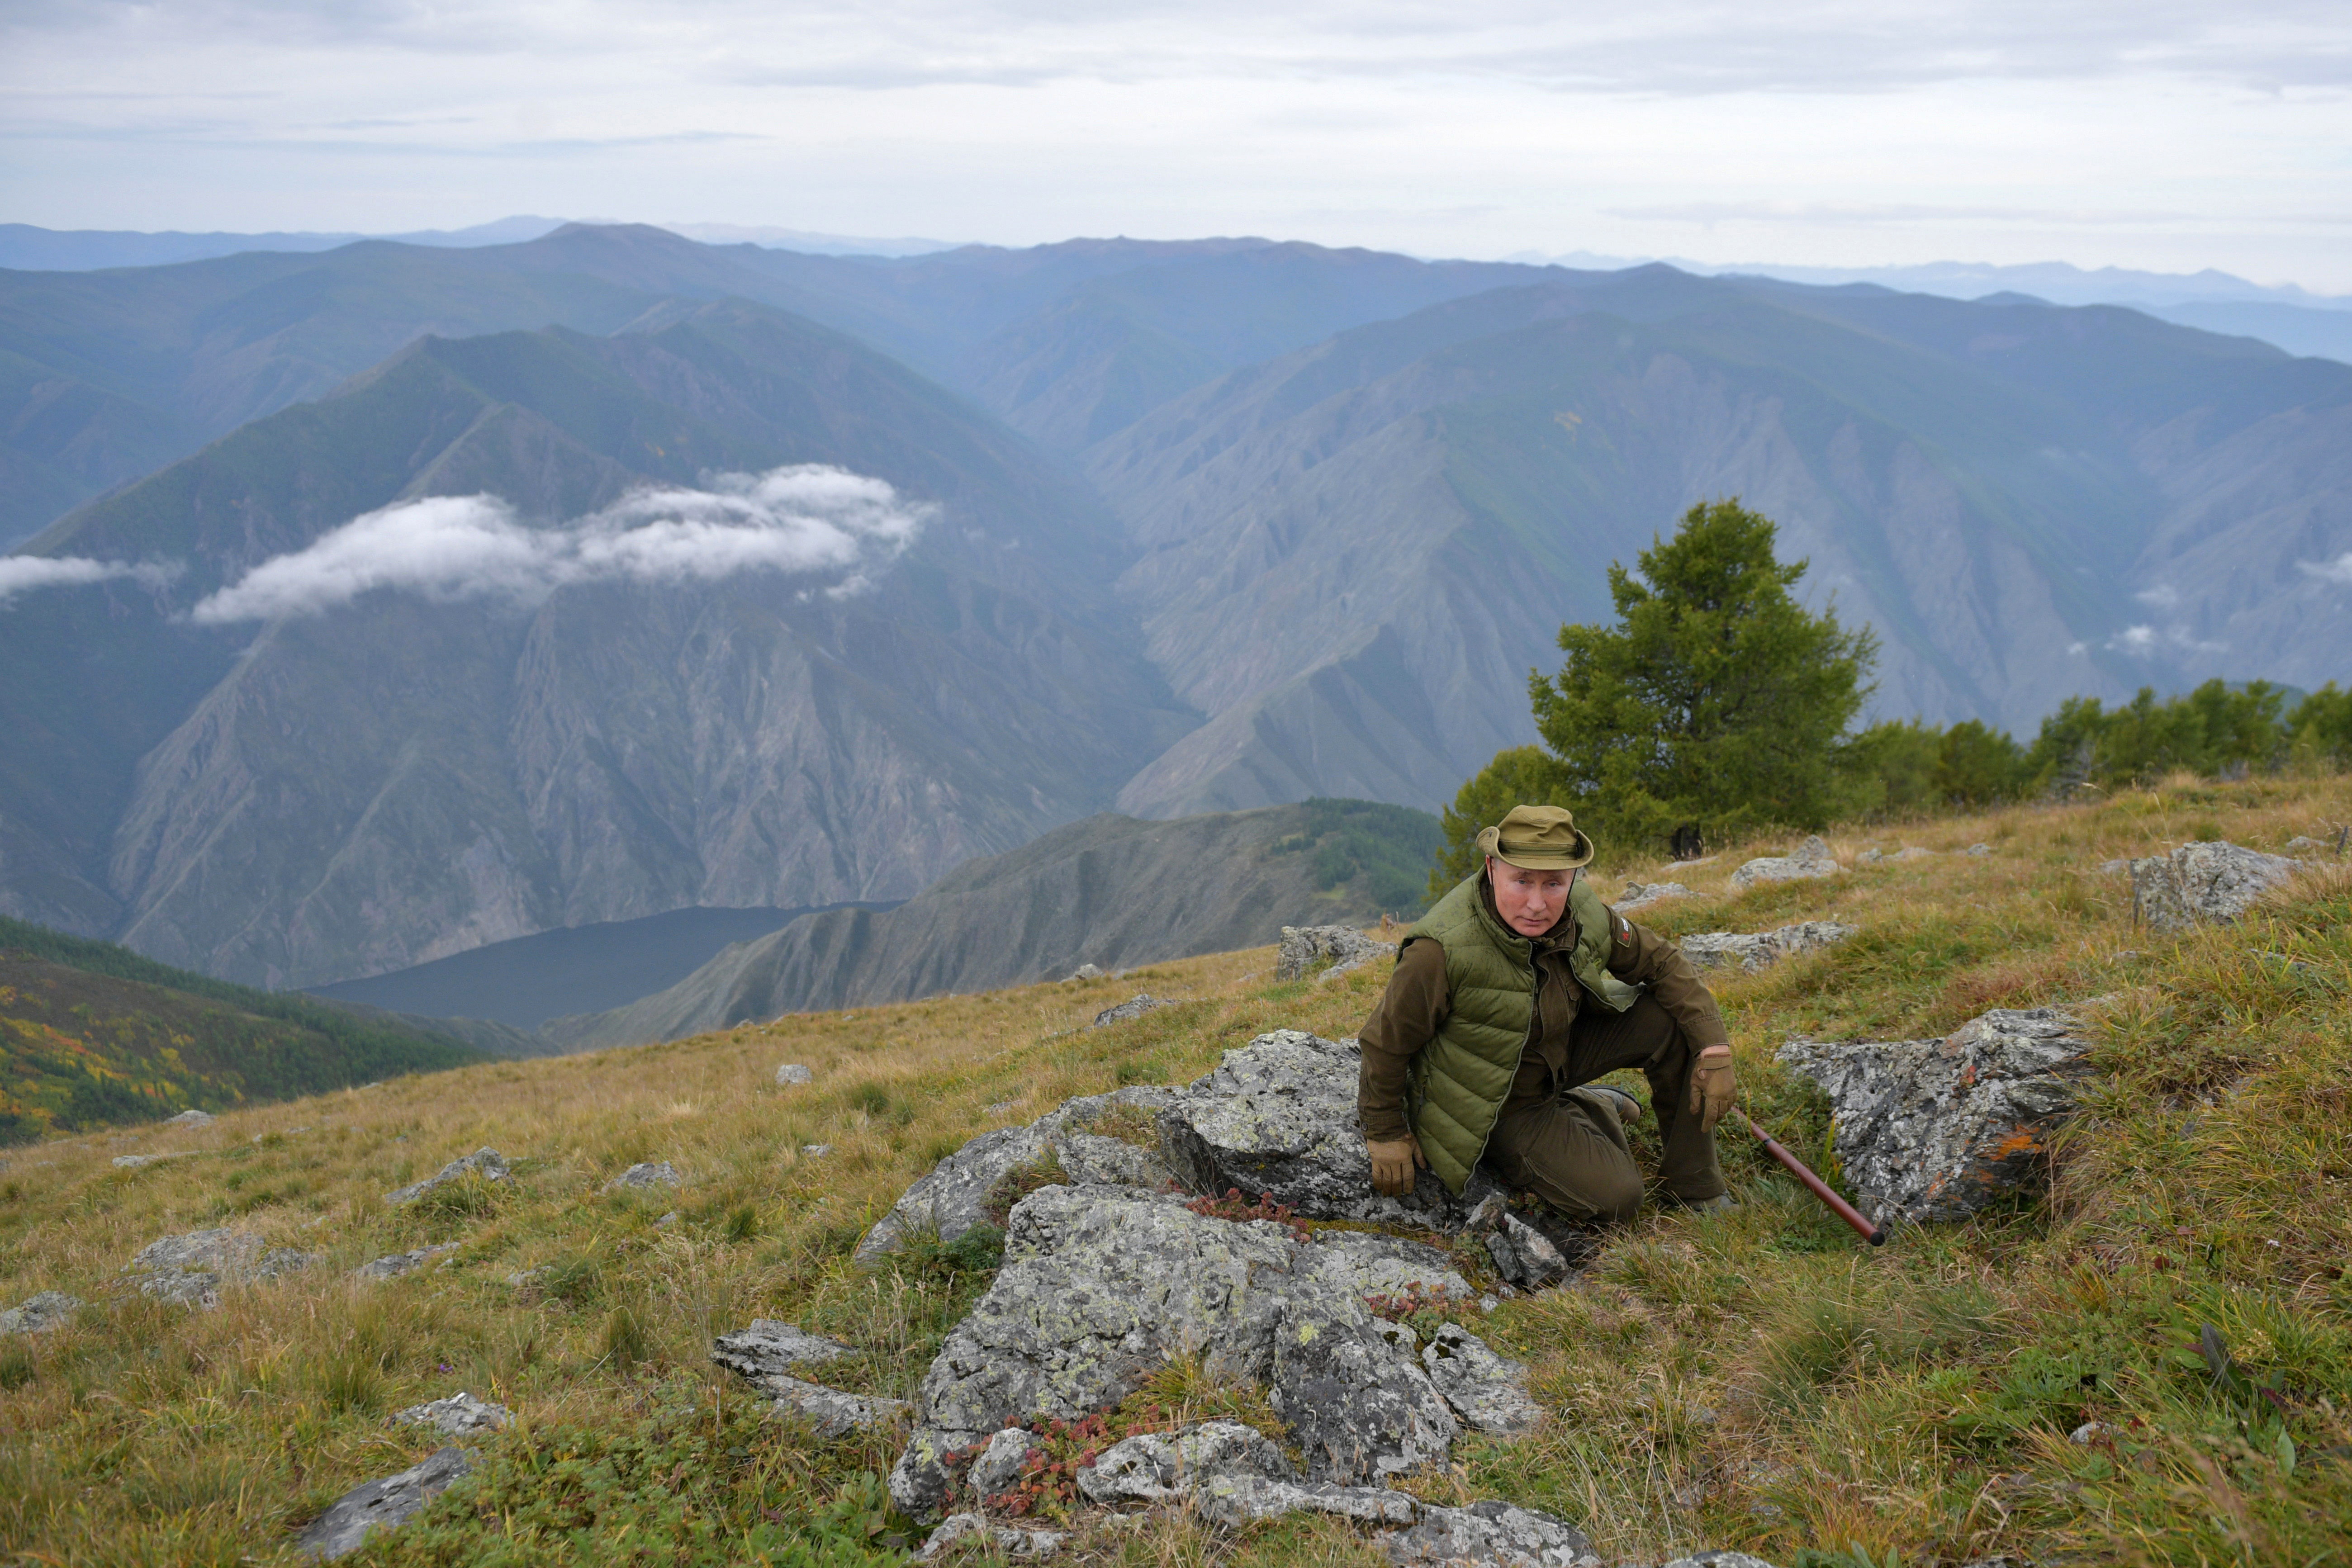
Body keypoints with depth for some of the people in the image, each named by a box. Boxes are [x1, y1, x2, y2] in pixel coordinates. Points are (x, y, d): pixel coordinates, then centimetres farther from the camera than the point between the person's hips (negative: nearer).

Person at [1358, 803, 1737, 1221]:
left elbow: (1662, 962, -2)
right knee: (1615, 1198, -18)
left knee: (1672, 1019, -13)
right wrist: (1386, 1136, -11)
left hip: (1562, 1051, 6)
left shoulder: (1585, 916, -16)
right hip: (1499, 1104, -6)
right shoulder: (1442, 951, -34)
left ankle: (1694, 1184, 7)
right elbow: (1386, 1041, -22)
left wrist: (1714, 1050, -12)